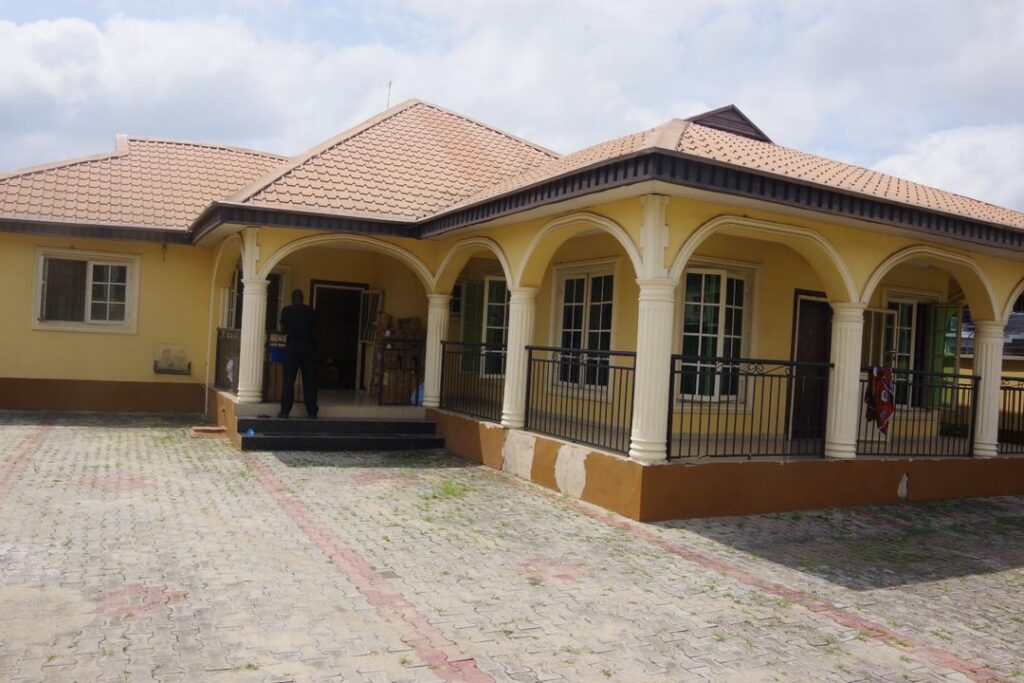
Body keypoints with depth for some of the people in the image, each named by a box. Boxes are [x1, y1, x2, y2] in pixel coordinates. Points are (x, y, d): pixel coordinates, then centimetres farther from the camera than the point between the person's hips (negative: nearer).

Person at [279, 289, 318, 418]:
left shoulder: (287, 310, 2)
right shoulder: (311, 311, 6)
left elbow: (283, 329, 10)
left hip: (292, 345, -1)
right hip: (308, 345, 1)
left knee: (289, 379, 2)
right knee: (309, 380, 5)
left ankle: (285, 411, 0)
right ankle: (312, 411, 6)